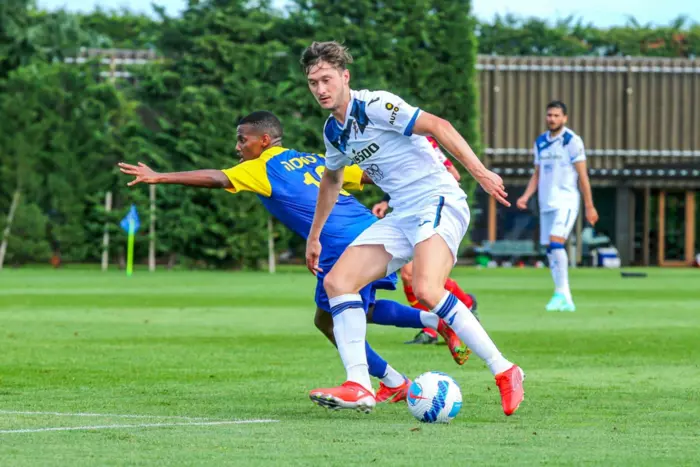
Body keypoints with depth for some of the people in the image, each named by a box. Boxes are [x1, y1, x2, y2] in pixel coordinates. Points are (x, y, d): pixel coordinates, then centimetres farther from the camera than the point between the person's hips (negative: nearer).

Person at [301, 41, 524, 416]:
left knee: (426, 290, -31)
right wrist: (314, 237, 37)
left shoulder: (373, 106, -12)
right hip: (402, 216, 9)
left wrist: (479, 171, -28)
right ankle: (358, 387, -10)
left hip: (438, 202, -9)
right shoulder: (333, 132, 14)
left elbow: (438, 126, -19)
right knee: (336, 281, -4)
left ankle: (504, 372, -22)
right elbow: (331, 180, 33)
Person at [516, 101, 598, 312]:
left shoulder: (572, 141, -6)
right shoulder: (540, 142, 13)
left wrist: (589, 206, -8)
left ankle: (561, 292, -17)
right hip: (546, 203, 7)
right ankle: (566, 301, 9)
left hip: (566, 201, -7)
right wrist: (526, 196, 2)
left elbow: (582, 175, -6)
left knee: (556, 242, -22)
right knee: (551, 251, 4)